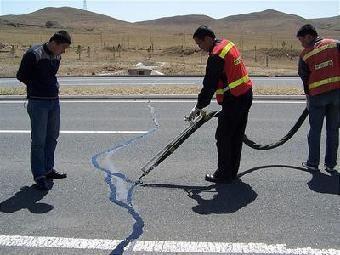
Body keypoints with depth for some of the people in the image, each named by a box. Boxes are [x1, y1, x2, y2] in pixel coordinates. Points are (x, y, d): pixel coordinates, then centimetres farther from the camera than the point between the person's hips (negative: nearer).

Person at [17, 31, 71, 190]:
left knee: (52, 137, 15)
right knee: (38, 140, -2)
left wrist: (54, 86, 8)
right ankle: (39, 176, 7)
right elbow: (21, 76, -6)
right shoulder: (33, 54, -13)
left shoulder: (57, 57, 9)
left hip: (54, 101, 8)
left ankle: (48, 169, 29)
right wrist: (37, 88, -4)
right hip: (38, 103, -8)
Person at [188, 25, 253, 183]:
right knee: (237, 136, 15)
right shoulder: (228, 44, 10)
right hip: (246, 95, 10)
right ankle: (232, 172, 25)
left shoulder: (216, 56, -18)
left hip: (233, 100, -10)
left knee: (223, 137, 1)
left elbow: (209, 85, -15)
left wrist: (198, 107, -5)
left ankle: (224, 175, 9)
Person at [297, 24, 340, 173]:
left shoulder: (305, 54, -1)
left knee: (315, 130, 11)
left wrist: (309, 96, 17)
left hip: (317, 95, -1)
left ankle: (313, 163, 17)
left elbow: (304, 77, 5)